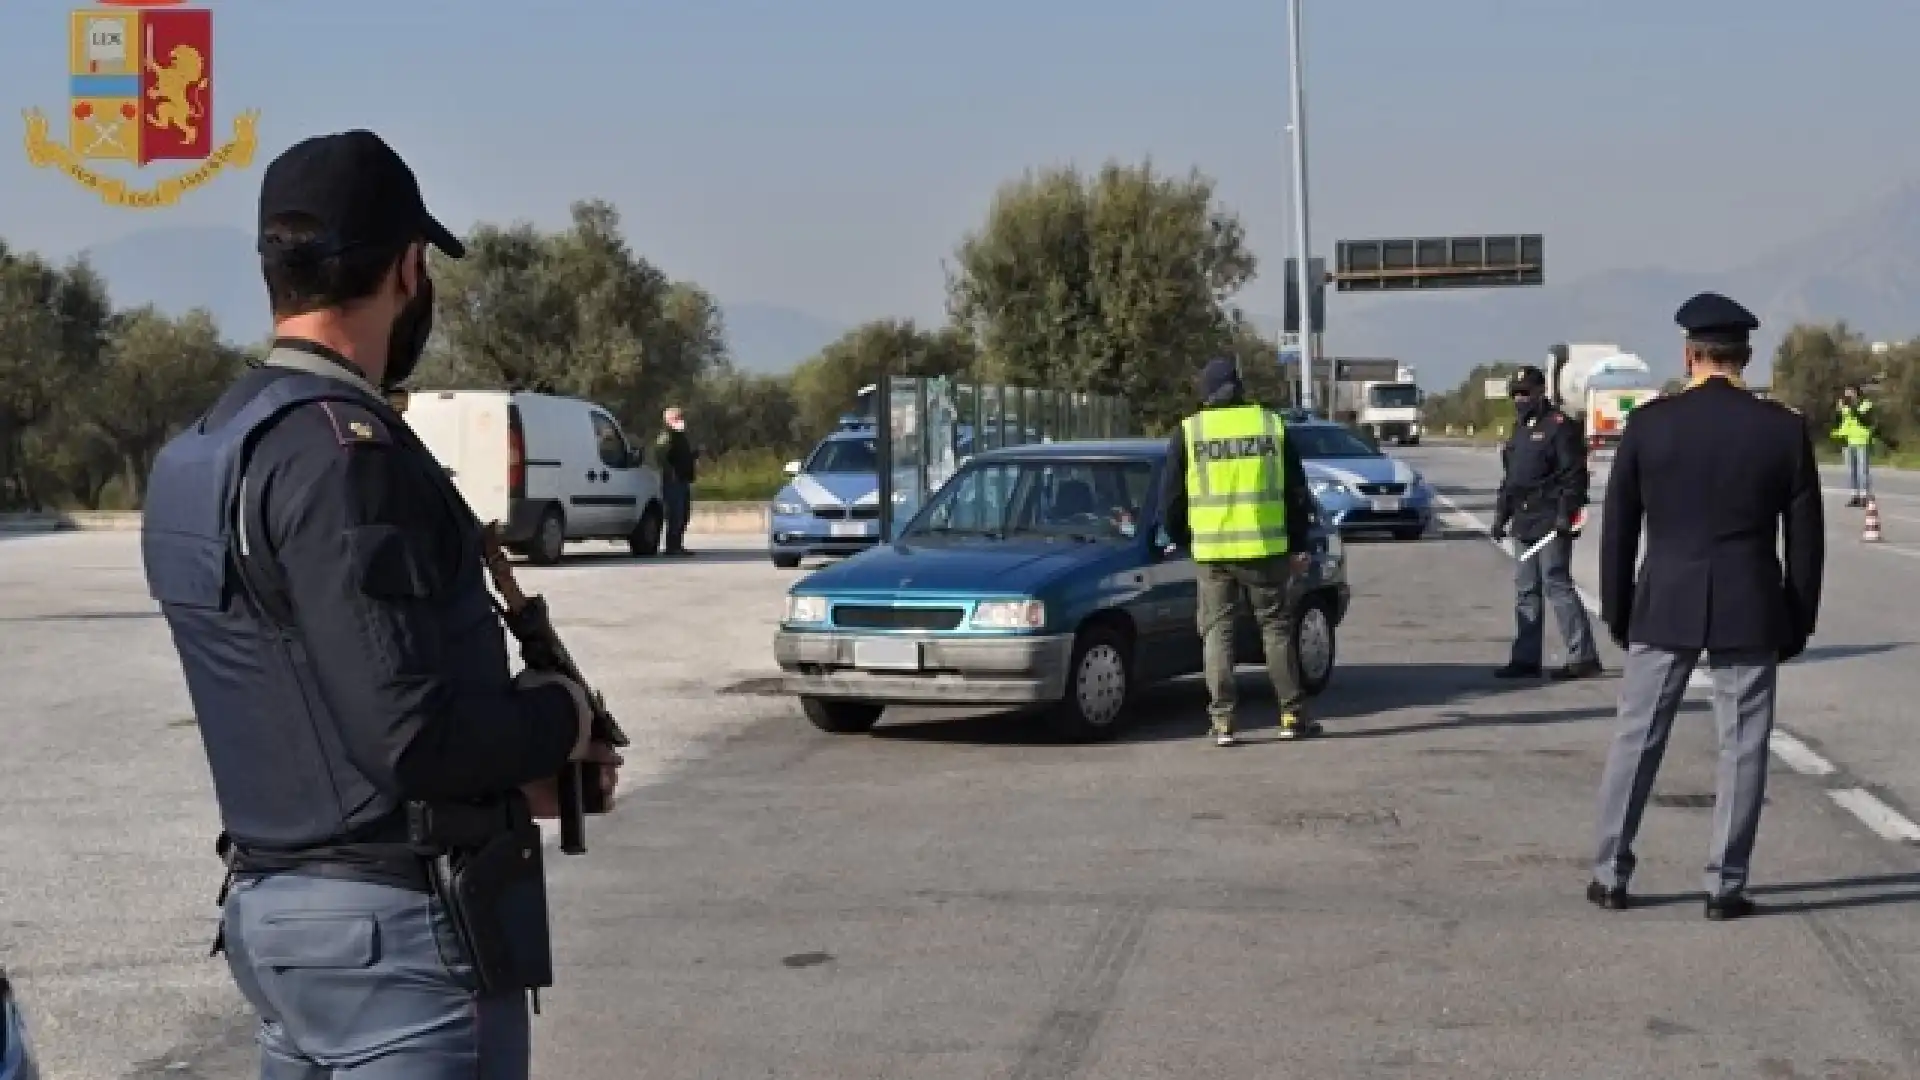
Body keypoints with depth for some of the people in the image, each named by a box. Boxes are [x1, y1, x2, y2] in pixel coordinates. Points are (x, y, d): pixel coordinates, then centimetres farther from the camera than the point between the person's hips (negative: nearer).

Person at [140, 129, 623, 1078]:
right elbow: (412, 728, -25)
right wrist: (565, 716, -6)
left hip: (270, 902, 9)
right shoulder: (340, 449, -19)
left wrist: (515, 778, 11)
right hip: (397, 926, -9)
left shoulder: (193, 458, 10)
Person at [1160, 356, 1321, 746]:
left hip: (1211, 552, -1)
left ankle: (1223, 721, 1)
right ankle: (1291, 715, 11)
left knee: (1217, 630, 6)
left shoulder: (1188, 432, 1)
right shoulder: (1271, 425, 5)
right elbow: (1297, 492, 7)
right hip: (1265, 549, 1)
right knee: (1276, 626, 10)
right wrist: (1299, 546, 14)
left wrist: (1182, 538, 19)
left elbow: (1171, 497, 3)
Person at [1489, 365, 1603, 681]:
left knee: (1556, 584, -11)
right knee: (1526, 590, 10)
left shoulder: (1559, 426, -9)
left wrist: (1565, 515, -21)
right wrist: (1501, 515, 20)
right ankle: (1526, 658, 15)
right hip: (1524, 524, 9)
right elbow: (1509, 478, 25)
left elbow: (1574, 474, -15)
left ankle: (1583, 657, -7)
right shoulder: (1520, 430, 19)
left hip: (1551, 523, -9)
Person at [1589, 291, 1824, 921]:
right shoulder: (1784, 429, -3)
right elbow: (1806, 537, 1)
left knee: (1636, 740, 9)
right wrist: (1799, 623, 9)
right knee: (1742, 748, 7)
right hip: (1750, 609, -1)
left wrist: (1616, 611, 12)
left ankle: (1610, 875, 14)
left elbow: (1618, 526, 2)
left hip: (1664, 607, 1)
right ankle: (1725, 887, 9)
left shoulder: (1648, 424, -3)